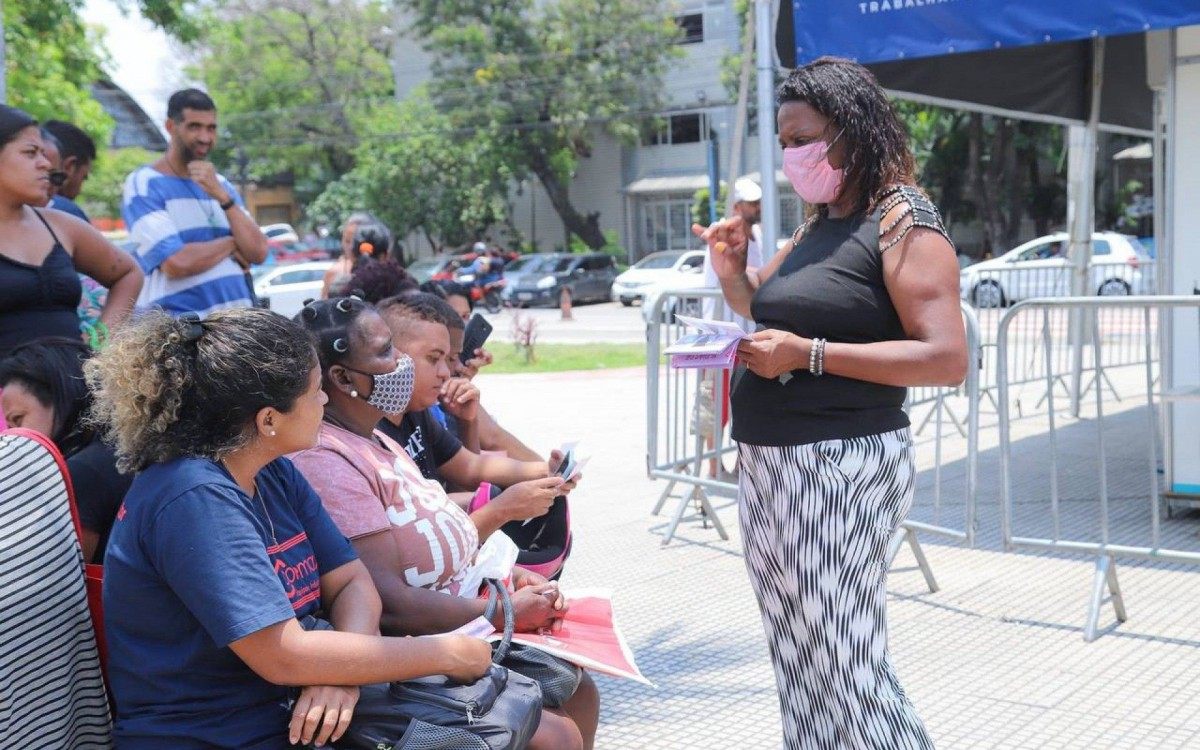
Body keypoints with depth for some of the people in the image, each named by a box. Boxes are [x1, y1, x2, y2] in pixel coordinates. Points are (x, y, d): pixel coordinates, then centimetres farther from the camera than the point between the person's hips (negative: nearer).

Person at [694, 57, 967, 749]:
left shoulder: (903, 221, -8)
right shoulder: (818, 227, 16)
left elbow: (948, 359, -18)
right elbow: (762, 309, 31)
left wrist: (809, 354, -21)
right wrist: (731, 267, 8)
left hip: (843, 465, -8)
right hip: (769, 461, 9)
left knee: (842, 659, -6)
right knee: (798, 659, 12)